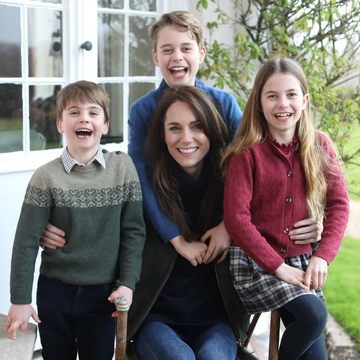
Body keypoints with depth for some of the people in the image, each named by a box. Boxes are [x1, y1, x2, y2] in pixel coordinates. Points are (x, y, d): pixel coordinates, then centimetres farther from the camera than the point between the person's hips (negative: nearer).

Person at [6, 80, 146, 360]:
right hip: (55, 291, 0)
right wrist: (20, 300, -6)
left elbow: (133, 231, -2)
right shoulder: (46, 177, -8)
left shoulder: (123, 167, -5)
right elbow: (26, 241, -6)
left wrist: (128, 283, -6)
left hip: (103, 294, 0)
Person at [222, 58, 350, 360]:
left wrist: (322, 256, -12)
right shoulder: (247, 152, -10)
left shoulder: (319, 146, 3)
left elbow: (338, 204, 1)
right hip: (253, 261, -4)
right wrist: (277, 266, -16)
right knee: (313, 314, -24)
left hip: (301, 262, 5)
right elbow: (236, 217, -14)